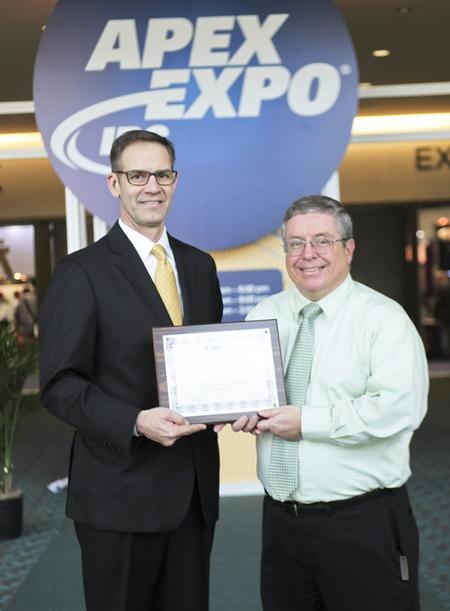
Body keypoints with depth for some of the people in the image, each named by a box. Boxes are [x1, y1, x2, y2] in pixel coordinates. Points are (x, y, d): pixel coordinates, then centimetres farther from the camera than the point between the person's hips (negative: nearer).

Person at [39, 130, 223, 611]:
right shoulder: (81, 272, -7)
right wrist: (136, 423, -24)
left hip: (194, 485, 5)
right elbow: (60, 385, -11)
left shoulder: (199, 265, 11)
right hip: (120, 492, -5)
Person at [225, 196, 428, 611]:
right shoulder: (264, 315, 9)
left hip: (364, 524, -5)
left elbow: (397, 409, -19)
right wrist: (242, 408, -10)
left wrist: (307, 422, -19)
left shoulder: (384, 318, -8)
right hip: (281, 518, 5)